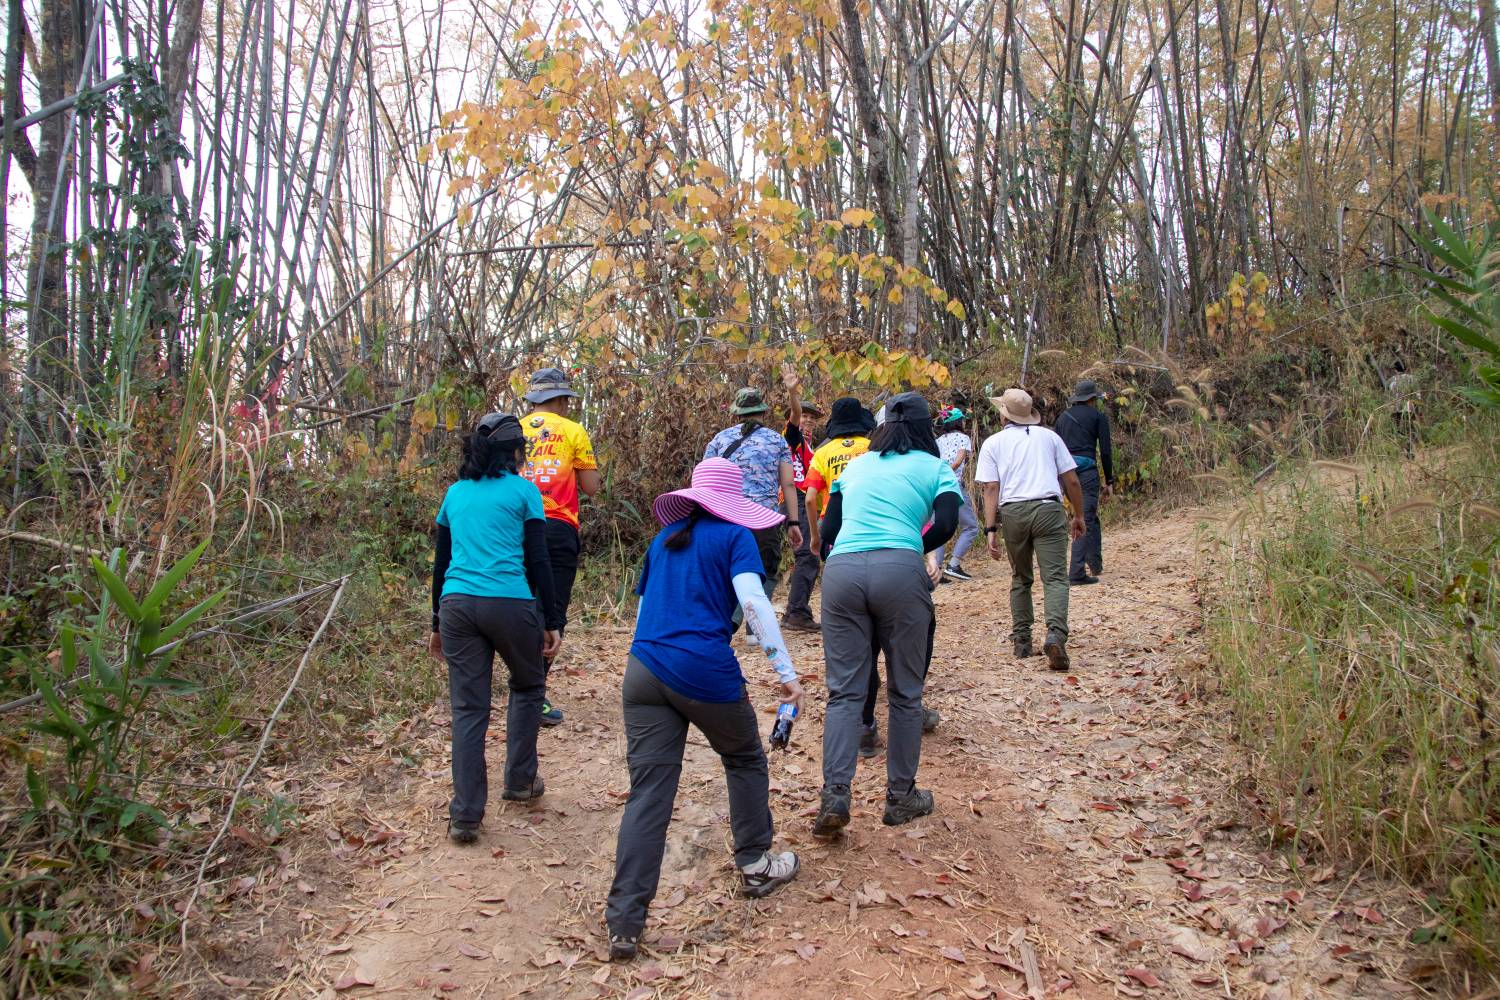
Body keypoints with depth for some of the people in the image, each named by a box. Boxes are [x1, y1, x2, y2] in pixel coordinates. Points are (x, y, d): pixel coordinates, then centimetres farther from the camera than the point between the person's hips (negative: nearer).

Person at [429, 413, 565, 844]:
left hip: (457, 604, 4)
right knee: (527, 687, 22)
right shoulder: (523, 491, 3)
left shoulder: (455, 493, 17)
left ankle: (465, 816, 6)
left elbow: (441, 563, 18)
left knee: (468, 709, 6)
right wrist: (552, 622, 1)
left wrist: (438, 623, 24)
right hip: (509, 604, -4)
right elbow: (537, 561, -2)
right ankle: (519, 780, 27)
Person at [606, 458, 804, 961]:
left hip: (643, 670, 4)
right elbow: (752, 600, -11)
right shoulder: (735, 537, 4)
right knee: (744, 759, 23)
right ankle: (755, 866, 33)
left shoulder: (664, 538, 20)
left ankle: (624, 923, -1)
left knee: (647, 793, 3)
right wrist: (785, 669, -11)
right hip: (705, 671, -4)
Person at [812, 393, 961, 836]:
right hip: (899, 571, -2)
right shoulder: (934, 467, 16)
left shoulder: (855, 466, 25)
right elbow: (945, 525, 0)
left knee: (844, 691, 7)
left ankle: (835, 794, -5)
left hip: (840, 569, 3)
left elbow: (827, 531, 20)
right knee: (904, 692, 11)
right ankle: (901, 796, 19)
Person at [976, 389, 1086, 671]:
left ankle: (1021, 640, 16)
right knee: (1055, 577, -6)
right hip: (1048, 509, -1)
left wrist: (990, 529, -3)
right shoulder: (1049, 436, 15)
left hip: (1012, 512, 1)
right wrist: (1079, 515, 23)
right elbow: (1071, 480, 13)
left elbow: (992, 488, 0)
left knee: (1020, 579, 16)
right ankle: (1056, 634, -26)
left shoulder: (993, 443, 11)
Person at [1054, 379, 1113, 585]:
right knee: (1085, 520, -5)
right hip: (1086, 472, -6)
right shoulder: (1098, 416, 4)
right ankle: (1076, 572, -11)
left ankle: (1095, 564, 30)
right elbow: (1105, 451, -2)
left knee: (1091, 516, 22)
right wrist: (1109, 481, 5)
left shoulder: (1063, 417, 18)